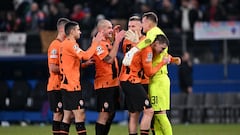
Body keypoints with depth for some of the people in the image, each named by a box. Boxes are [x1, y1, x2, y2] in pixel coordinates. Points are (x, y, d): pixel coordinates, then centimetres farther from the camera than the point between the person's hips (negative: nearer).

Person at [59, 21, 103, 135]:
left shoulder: (64, 44, 16)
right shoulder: (71, 44, -14)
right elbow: (85, 56, -25)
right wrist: (95, 43, -16)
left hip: (66, 85, 10)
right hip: (72, 86, -10)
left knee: (67, 116, 10)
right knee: (80, 115, -9)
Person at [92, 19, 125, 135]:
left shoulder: (108, 42, 12)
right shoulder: (98, 44, -15)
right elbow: (109, 59, -23)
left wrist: (115, 37, 15)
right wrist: (117, 41, -22)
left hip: (113, 83, 9)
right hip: (104, 85, -9)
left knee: (111, 114, 13)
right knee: (104, 115, -9)